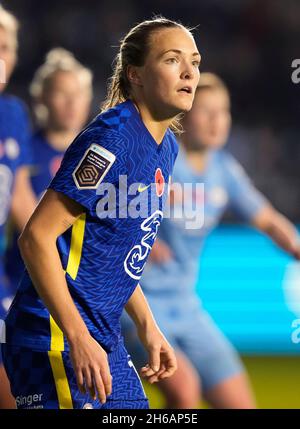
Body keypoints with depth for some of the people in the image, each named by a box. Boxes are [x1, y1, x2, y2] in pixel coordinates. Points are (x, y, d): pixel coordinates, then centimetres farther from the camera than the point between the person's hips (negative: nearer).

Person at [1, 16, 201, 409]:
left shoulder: (166, 145, 11)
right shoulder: (111, 138, -17)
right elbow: (36, 237, -22)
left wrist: (147, 326, 18)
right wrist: (78, 339, -25)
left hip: (104, 338, 10)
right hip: (56, 341, -10)